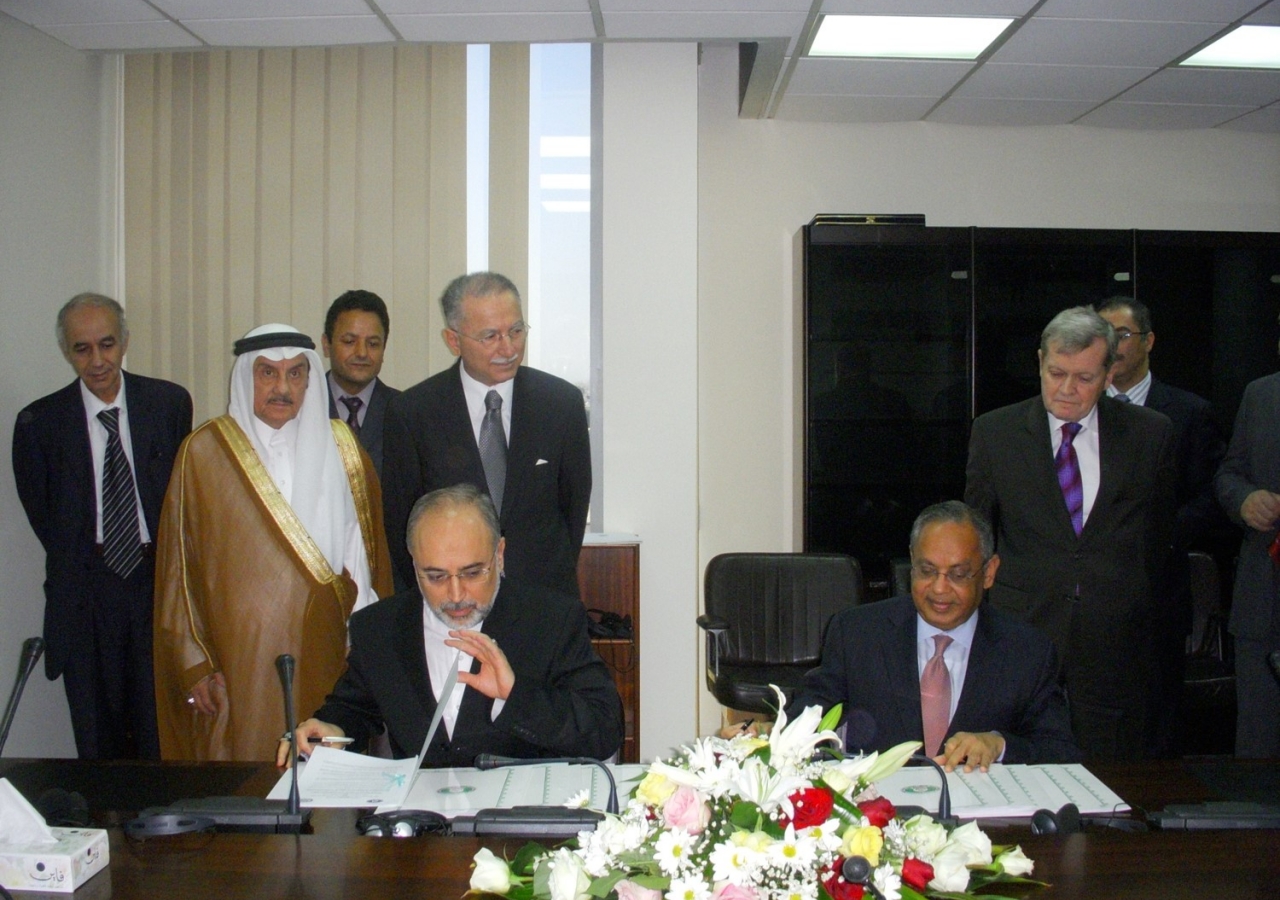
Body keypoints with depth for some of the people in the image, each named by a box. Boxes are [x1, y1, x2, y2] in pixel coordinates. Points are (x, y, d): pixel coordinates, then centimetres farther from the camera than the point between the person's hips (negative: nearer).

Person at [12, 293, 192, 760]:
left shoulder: (169, 403, 2)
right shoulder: (40, 422, -1)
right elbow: (43, 516, 8)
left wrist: (165, 562, 6)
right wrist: (82, 563, 8)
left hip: (159, 583, 0)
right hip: (87, 600, 0)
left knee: (164, 737, 3)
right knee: (97, 741, 6)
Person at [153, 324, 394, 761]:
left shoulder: (340, 447, 8)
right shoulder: (204, 451, 2)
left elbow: (363, 549, 6)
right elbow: (179, 566, 2)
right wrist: (194, 662, -3)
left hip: (326, 652, 2)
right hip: (241, 656, -2)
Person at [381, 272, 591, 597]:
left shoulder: (563, 402, 0)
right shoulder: (411, 412, -5)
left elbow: (575, 502, 7)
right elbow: (400, 521, 2)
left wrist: (554, 577, 4)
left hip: (544, 598, 1)